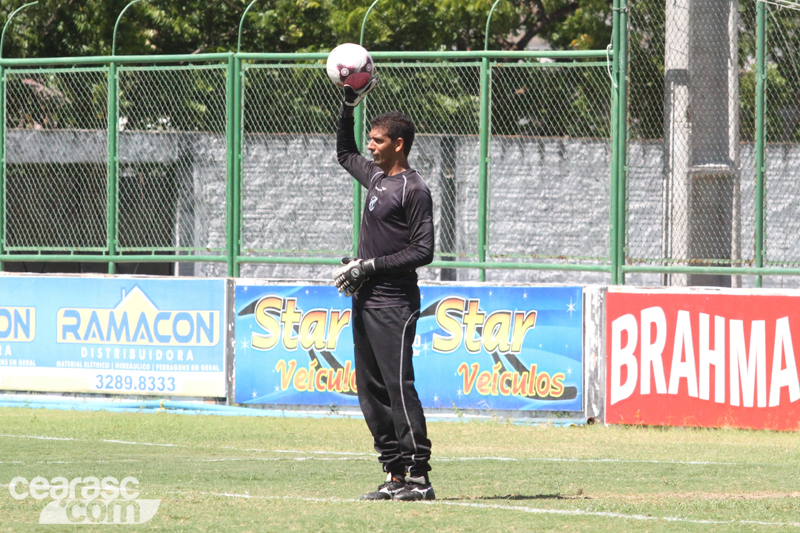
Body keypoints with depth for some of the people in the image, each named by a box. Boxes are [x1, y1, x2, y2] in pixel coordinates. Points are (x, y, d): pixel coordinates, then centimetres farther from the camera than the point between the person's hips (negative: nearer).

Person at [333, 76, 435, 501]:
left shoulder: (414, 190, -11)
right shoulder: (375, 176, 14)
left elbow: (423, 251, -14)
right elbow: (345, 153, 34)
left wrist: (371, 265, -16)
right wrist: (349, 105, 23)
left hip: (394, 303, -9)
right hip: (365, 301, 9)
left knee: (399, 386, -13)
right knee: (371, 391, 7)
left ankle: (418, 476, -13)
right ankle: (395, 475, 9)